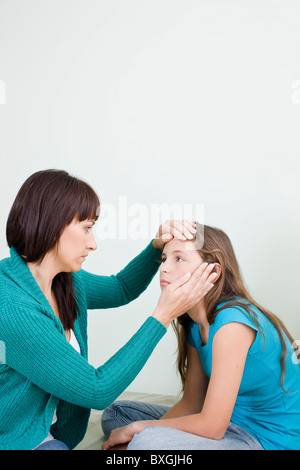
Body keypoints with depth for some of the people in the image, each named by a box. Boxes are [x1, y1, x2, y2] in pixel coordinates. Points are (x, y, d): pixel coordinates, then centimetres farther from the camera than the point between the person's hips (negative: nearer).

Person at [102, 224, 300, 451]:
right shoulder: (194, 324, 1)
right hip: (232, 424, 8)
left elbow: (212, 426, -24)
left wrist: (138, 427, -11)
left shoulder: (231, 322, -26)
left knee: (145, 441, -31)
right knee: (115, 413, 7)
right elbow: (191, 403, 5)